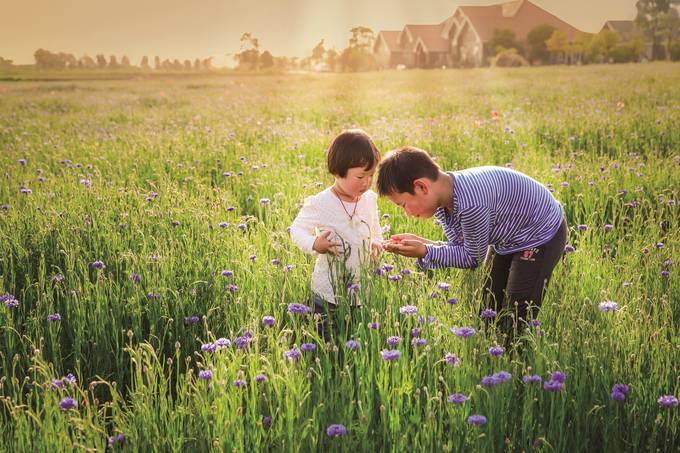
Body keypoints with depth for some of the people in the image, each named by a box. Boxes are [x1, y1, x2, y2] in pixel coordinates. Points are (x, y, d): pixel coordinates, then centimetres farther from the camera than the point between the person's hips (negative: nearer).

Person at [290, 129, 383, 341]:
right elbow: (297, 229, -3)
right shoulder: (319, 204, -16)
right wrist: (314, 244, -22)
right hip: (329, 294, -4)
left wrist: (376, 243, 0)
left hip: (363, 294, 5)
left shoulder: (369, 199, 1)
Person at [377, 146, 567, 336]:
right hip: (507, 238, 9)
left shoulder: (471, 205, -39)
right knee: (489, 309, 14)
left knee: (516, 322, -5)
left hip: (540, 236, -9)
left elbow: (473, 258, -23)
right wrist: (418, 242, -20)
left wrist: (425, 252, -27)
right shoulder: (440, 199, -12)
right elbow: (460, 249, -6)